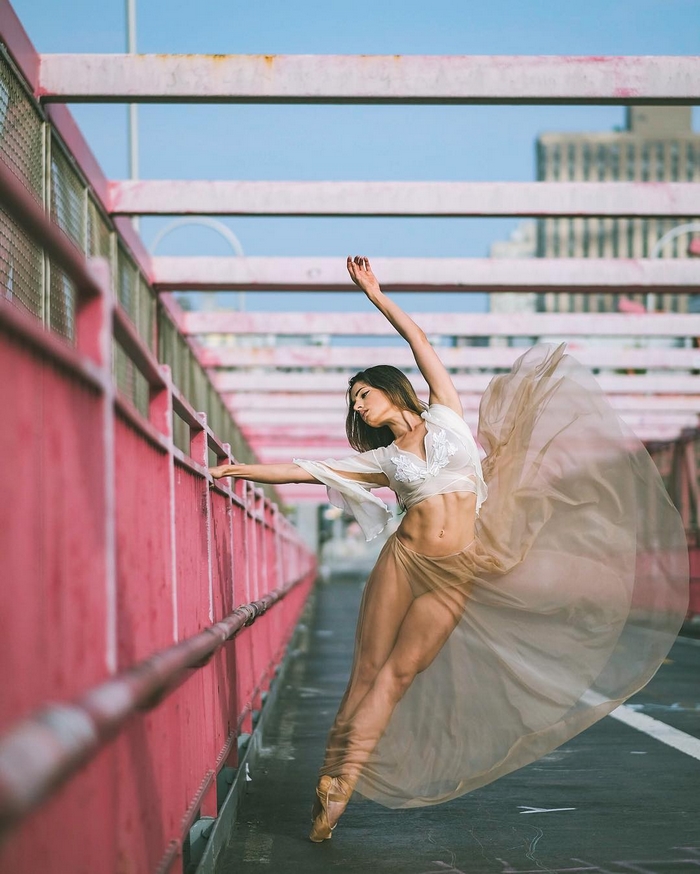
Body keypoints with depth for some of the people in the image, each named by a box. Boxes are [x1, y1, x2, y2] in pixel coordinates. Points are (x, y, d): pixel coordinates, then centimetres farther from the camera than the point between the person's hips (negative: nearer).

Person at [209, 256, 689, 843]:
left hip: (456, 575, -2)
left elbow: (418, 339, 7)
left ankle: (342, 787, -8)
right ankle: (332, 778, -3)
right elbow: (303, 471, 12)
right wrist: (234, 470, 7)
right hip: (404, 561, 2)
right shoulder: (381, 459, 13)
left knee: (399, 675, -5)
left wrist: (375, 293, 10)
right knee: (369, 670, -4)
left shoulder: (446, 417, 9)